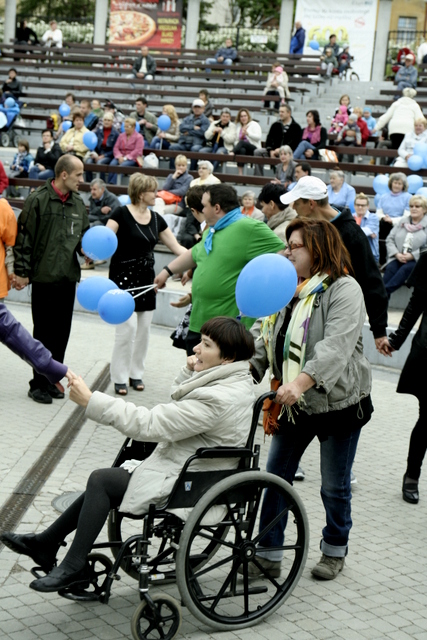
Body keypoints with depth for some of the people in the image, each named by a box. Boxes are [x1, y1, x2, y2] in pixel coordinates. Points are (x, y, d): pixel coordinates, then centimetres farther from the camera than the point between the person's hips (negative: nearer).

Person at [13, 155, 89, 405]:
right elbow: (24, 238, -11)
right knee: (43, 335, 2)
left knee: (61, 334, 10)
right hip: (44, 278, -6)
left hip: (68, 279, 6)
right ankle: (38, 384, 13)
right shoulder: (38, 200, -11)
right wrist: (22, 272, -12)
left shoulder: (78, 203, 8)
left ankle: (52, 381, 22)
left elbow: (84, 235, 18)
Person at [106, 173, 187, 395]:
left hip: (146, 278, 6)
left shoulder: (156, 218, 8)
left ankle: (136, 373, 20)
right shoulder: (121, 214, -8)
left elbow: (177, 248, 10)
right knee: (128, 327, -11)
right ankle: (120, 377, 1)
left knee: (143, 329, 6)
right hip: (124, 276, -6)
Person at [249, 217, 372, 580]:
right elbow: (262, 338, 4)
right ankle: (268, 555, 17)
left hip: (338, 402, -6)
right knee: (276, 478, 7)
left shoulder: (343, 289, -15)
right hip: (294, 402, 6)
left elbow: (337, 346, -29)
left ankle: (335, 550, 30)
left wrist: (302, 382, -41)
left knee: (335, 486, 9)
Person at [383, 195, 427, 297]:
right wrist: (397, 254, -5)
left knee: (406, 268, -34)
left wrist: (412, 256, -15)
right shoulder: (403, 221, 19)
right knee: (390, 268, -27)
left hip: (417, 261, -3)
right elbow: (390, 239, 12)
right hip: (398, 258, 3)